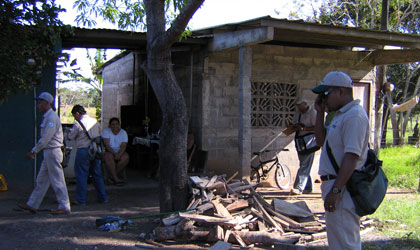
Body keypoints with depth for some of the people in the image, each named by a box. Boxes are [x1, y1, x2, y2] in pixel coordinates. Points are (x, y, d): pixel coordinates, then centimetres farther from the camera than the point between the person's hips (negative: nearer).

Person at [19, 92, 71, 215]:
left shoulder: (52, 117, -16)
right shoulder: (47, 117, 17)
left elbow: (45, 138, -19)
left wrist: (33, 151, -13)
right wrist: (34, 150, 17)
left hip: (53, 152, -10)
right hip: (48, 153, 10)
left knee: (57, 180, -5)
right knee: (41, 180, 13)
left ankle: (65, 207, 1)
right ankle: (32, 205, 19)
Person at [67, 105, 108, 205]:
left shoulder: (78, 123, -11)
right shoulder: (95, 121, 8)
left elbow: (70, 137, -1)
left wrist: (70, 132, 19)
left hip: (83, 151, -6)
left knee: (81, 176, 2)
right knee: (97, 174, 14)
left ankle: (81, 200, 5)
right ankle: (102, 197, 19)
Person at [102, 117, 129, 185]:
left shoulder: (123, 132, 2)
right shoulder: (106, 132, -5)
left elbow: (123, 146, -9)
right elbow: (107, 145, -14)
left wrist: (119, 155, -28)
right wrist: (115, 154, -27)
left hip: (119, 152, 3)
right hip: (108, 151, -2)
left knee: (126, 157, -28)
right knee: (109, 157, -36)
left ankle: (113, 177, -21)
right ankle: (116, 179, -37)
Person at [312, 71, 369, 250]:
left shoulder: (354, 115, -16)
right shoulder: (341, 114, 17)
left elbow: (351, 157, -24)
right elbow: (321, 141, 20)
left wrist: (335, 191, -26)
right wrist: (320, 113, 10)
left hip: (342, 187, -11)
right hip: (335, 184, 11)